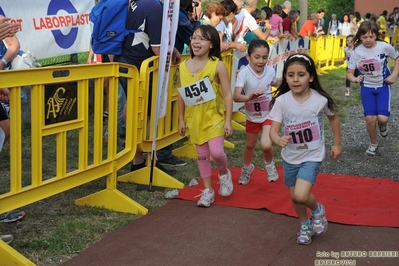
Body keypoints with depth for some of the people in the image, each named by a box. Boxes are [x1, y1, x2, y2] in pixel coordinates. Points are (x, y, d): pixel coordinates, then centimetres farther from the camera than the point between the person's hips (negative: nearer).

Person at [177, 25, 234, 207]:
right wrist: (181, 119, 9)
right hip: (195, 118, 4)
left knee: (216, 152, -14)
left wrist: (228, 121, -13)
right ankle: (208, 191, 23)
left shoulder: (218, 65, -12)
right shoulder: (184, 66, 0)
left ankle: (224, 173, 20)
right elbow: (181, 94, 8)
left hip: (214, 117, -4)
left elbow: (227, 95, -10)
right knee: (202, 154, 10)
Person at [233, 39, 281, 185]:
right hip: (252, 116, 0)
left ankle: (269, 164, 18)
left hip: (268, 114, 0)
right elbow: (236, 96, -40)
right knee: (250, 145, 21)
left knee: (266, 145, -17)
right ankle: (247, 168, 51)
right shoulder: (244, 73, -27)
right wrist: (249, 97, -56)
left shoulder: (270, 71, -16)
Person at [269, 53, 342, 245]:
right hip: (290, 157, 3)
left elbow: (333, 119, 4)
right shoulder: (281, 101, -16)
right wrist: (278, 140, -41)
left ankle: (317, 210, 16)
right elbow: (273, 130, -19)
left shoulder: (320, 100, -17)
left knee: (301, 195, -19)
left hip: (312, 157, -3)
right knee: (294, 196, 16)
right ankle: (305, 225, 45)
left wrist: (337, 144, 9)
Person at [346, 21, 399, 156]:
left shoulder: (384, 46, -17)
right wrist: (354, 79, -31)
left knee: (382, 118, -14)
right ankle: (373, 144, 23)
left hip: (383, 86, -1)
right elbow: (349, 72, -9)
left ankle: (383, 124, 25)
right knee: (370, 118, -3)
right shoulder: (356, 52, -14)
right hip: (366, 88, 1)